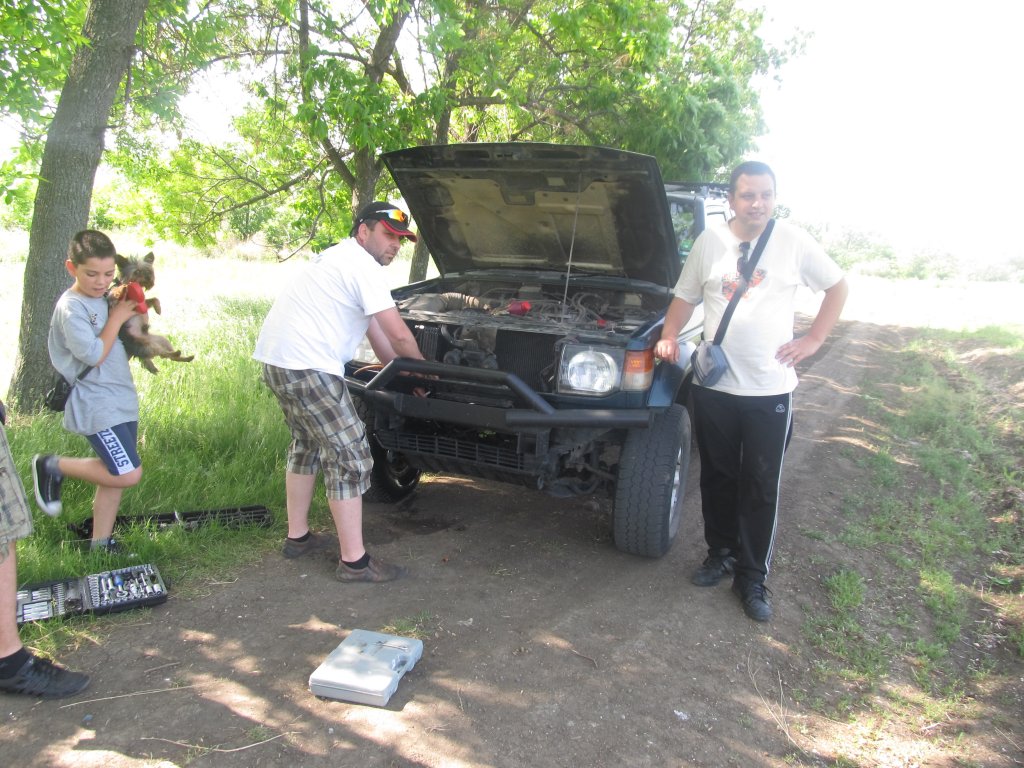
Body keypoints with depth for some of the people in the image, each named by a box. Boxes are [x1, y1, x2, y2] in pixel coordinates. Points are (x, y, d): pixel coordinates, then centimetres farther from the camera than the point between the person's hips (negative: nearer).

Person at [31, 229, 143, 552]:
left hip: (121, 401, 9)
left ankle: (101, 543, 22)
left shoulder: (104, 300, 11)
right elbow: (94, 354, -21)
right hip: (96, 407, -8)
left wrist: (129, 313, 6)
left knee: (115, 476, 11)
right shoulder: (70, 308, -14)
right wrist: (116, 318, -12)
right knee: (128, 474, -13)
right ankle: (53, 467, 6)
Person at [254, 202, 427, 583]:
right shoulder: (363, 267, -11)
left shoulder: (340, 258, 21)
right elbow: (399, 335, -12)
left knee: (307, 445, 24)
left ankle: (297, 537, 35)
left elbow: (375, 329, 23)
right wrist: (422, 367, 7)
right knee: (350, 457, -4)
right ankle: (354, 561, 3)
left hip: (277, 359, 11)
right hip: (307, 368, -11)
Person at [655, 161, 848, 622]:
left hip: (770, 390, -2)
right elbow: (685, 298, 13)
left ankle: (752, 578, 17)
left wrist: (813, 340, 0)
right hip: (714, 386, 2)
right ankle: (721, 554, 33)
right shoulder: (709, 242, 4)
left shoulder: (794, 242, -1)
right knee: (717, 479, 13)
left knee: (761, 489, 5)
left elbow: (838, 286, 9)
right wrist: (668, 338, -3)